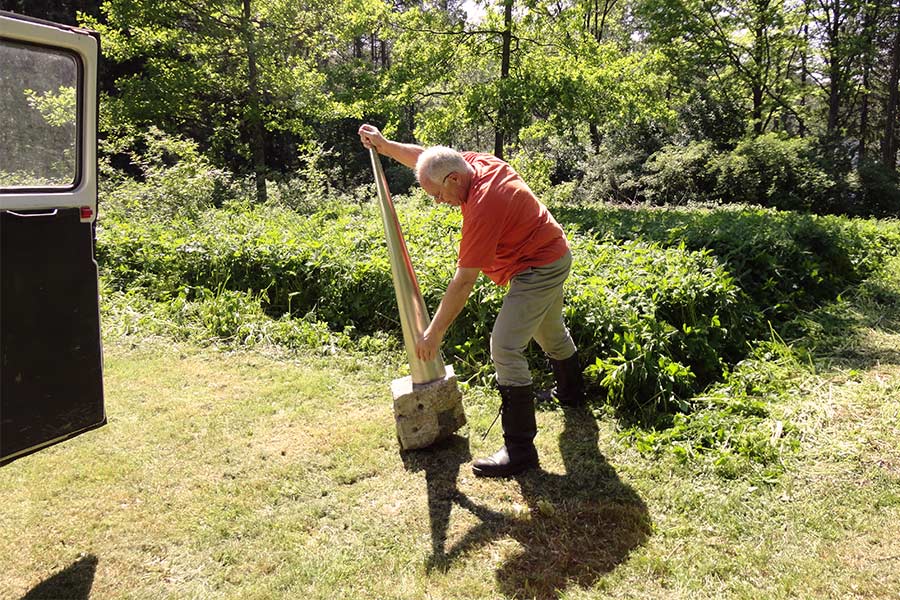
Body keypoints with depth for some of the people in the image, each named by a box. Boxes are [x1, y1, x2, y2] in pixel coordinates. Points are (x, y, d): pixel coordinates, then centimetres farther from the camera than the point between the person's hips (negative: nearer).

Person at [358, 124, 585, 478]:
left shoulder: (483, 207, -32)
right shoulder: (476, 162, -6)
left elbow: (464, 281, -31)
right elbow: (424, 158, 12)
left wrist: (434, 333, -25)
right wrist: (384, 145, 2)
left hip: (539, 269, -11)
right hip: (553, 253, 11)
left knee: (505, 348, -16)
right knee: (551, 333, 28)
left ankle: (520, 449, -13)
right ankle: (571, 395, 52)